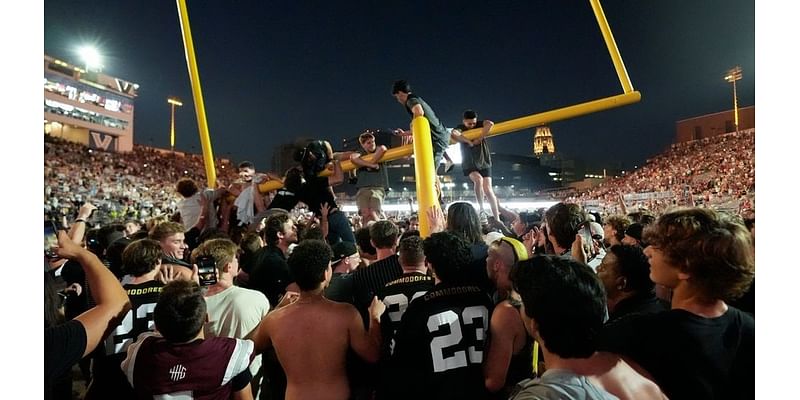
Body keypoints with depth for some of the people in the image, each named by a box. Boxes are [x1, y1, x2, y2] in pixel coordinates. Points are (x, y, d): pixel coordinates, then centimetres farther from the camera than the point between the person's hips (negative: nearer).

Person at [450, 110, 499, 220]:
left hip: (484, 162, 1)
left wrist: (478, 139, -24)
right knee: (478, 179, -30)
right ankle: (481, 209, -17)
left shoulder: (480, 125, -1)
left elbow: (490, 124, -23)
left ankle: (497, 219, -7)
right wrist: (468, 141, -23)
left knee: (488, 189, -9)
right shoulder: (460, 128, -4)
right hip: (469, 164, -1)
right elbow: (453, 134, -28)